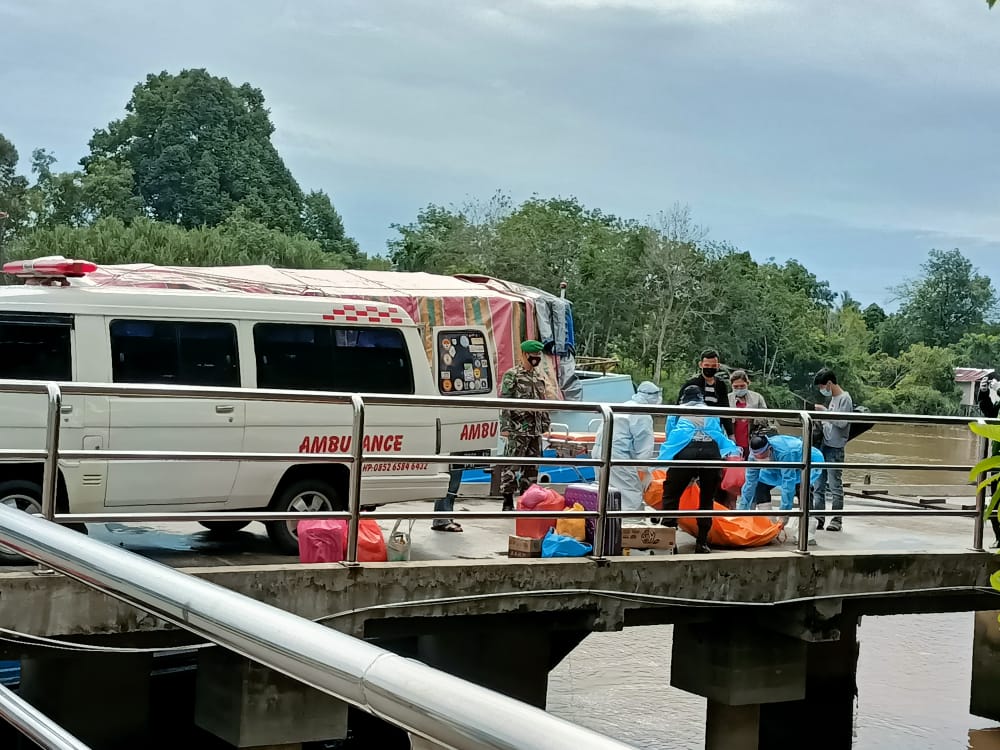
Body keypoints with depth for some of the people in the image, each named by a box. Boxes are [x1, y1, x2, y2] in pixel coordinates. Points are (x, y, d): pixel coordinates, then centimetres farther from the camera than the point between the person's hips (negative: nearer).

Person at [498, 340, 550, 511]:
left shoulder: (539, 377, 16)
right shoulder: (512, 375, -7)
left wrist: (545, 423, 18)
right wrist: (505, 426, -16)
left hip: (536, 431, 7)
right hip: (517, 431, -7)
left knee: (532, 466, 10)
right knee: (511, 465, -5)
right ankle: (508, 502, -1)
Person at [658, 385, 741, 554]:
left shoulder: (676, 412, 29)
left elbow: (670, 437, 35)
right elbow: (722, 436, 38)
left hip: (686, 450, -2)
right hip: (712, 450, 2)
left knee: (671, 495, 5)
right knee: (707, 498, 13)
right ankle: (702, 542, 11)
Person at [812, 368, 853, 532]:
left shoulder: (844, 399, -9)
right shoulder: (832, 398, 17)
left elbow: (842, 422, -19)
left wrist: (824, 410, -15)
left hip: (835, 449, -9)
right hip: (825, 445, 9)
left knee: (835, 485, -4)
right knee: (818, 484, 8)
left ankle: (837, 520, 1)